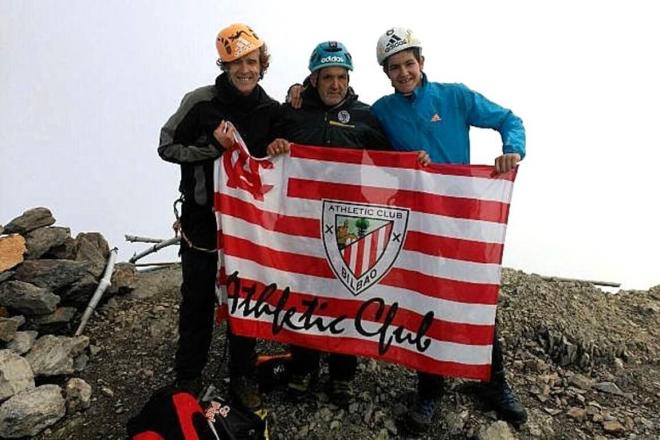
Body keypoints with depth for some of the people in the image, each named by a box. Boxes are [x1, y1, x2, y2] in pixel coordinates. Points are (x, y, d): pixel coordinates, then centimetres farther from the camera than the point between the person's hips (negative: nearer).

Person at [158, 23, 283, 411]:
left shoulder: (272, 110, 0)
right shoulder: (201, 102, -9)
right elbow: (167, 147, -6)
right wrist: (213, 146, -19)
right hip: (202, 218, -2)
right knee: (198, 300, 10)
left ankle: (243, 376, 29)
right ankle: (189, 377, 29)